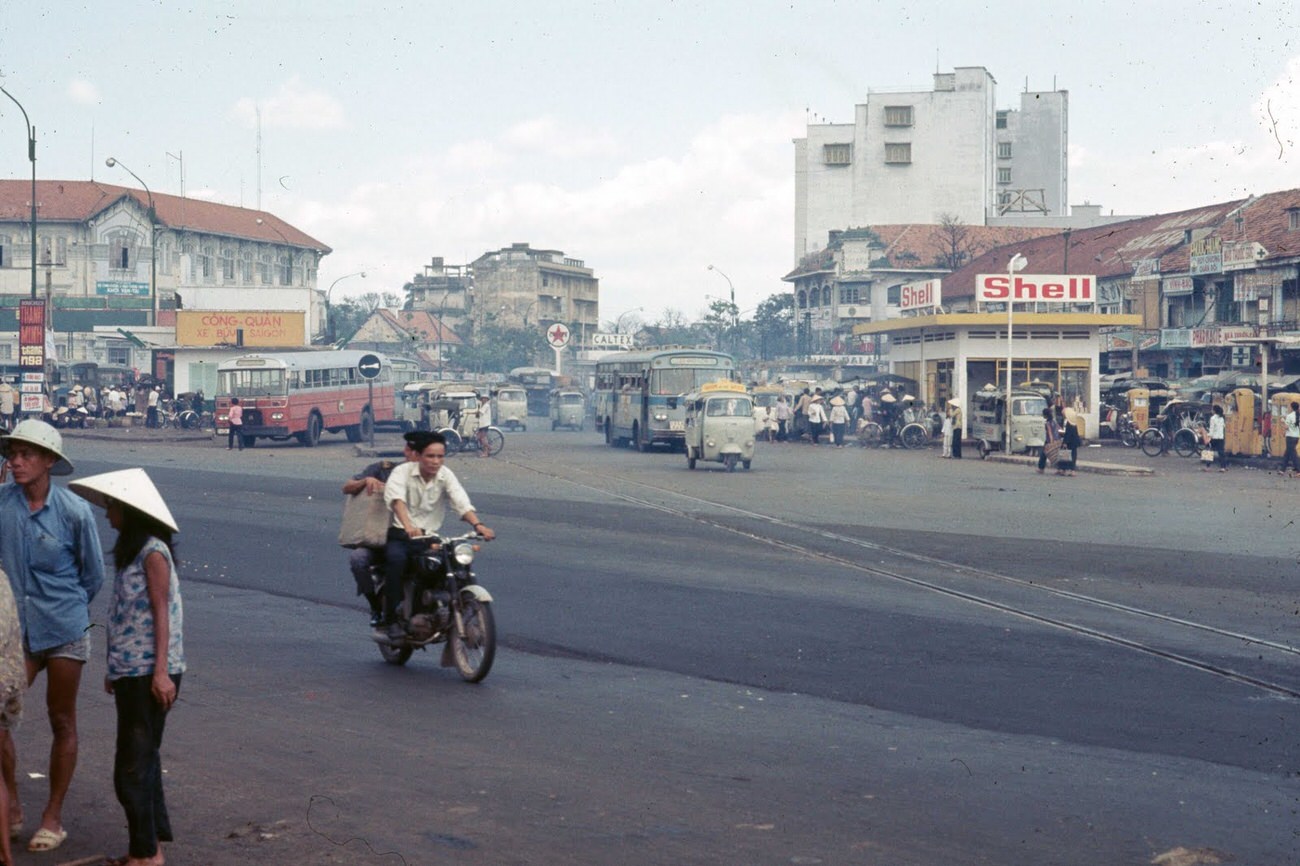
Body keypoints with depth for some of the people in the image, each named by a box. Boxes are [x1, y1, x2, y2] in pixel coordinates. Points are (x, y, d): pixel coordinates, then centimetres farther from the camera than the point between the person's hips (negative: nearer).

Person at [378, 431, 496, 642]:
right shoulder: (403, 472, -7)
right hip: (399, 535, -3)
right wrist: (408, 526, -47)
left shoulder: (446, 476, 4)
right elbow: (396, 498, -27)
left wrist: (477, 524, -33)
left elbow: (462, 502, -13)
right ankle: (391, 622, -28)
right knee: (396, 558, -35)